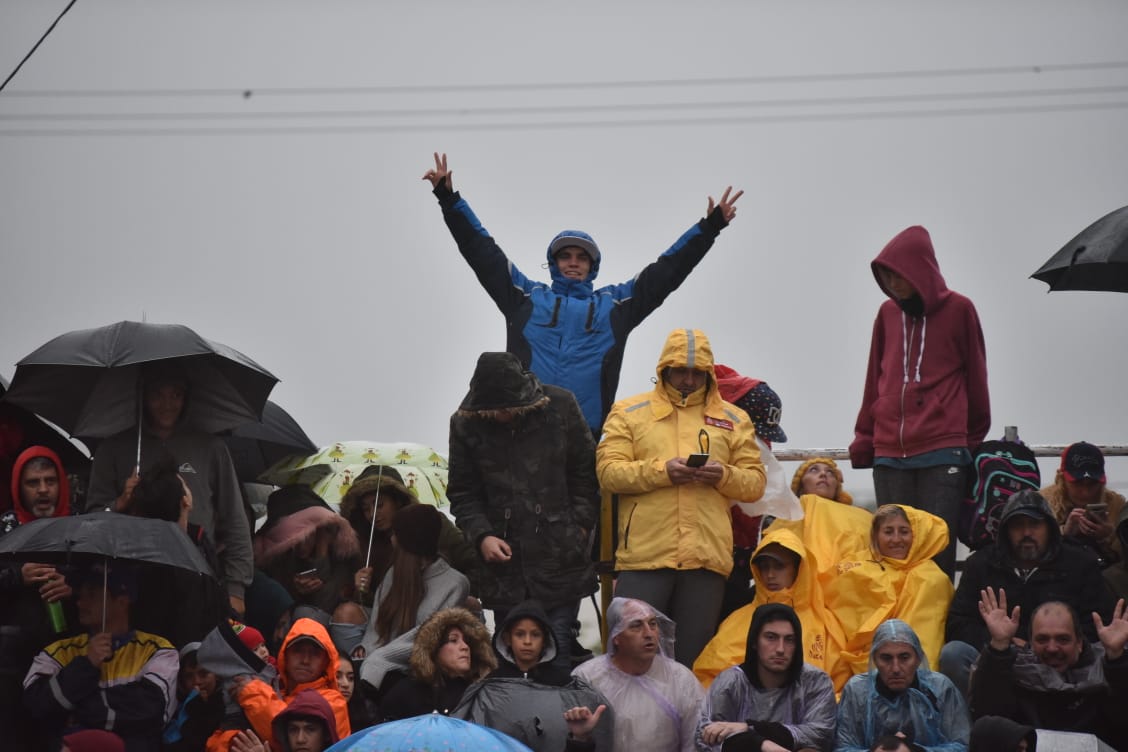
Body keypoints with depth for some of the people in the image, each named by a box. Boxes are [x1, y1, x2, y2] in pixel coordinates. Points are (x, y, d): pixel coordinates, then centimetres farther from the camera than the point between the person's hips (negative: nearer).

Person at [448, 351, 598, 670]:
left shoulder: (560, 406, -2)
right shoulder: (466, 422, 2)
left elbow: (585, 474, 5)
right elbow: (462, 493, 8)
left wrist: (580, 526, -3)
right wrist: (481, 535, -8)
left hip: (560, 558, -2)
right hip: (505, 561, 2)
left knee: (556, 653, -4)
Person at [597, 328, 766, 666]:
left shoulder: (734, 419, 16)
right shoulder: (629, 412, 10)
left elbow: (755, 482, 12)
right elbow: (608, 471, -1)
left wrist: (724, 476, -9)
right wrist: (661, 471, -15)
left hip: (707, 555, 2)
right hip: (644, 553, -2)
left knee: (692, 657, 6)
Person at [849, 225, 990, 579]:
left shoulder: (958, 309, 3)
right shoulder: (887, 313, 12)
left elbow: (975, 377, 9)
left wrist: (973, 439, 13)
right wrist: (864, 440, 17)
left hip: (942, 454, -4)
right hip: (888, 455, 4)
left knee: (938, 551, -8)